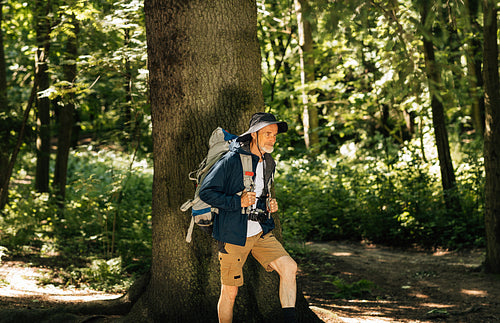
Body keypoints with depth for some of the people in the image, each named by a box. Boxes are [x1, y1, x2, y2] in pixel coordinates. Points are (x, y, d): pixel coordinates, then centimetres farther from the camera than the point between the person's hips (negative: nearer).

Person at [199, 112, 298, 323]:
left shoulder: (269, 164, 11)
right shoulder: (232, 161, -13)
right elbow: (206, 191, -14)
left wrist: (270, 206, 6)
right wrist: (238, 202, -22)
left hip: (261, 233, 6)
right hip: (233, 236, -6)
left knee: (289, 267, -12)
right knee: (230, 292, 1)